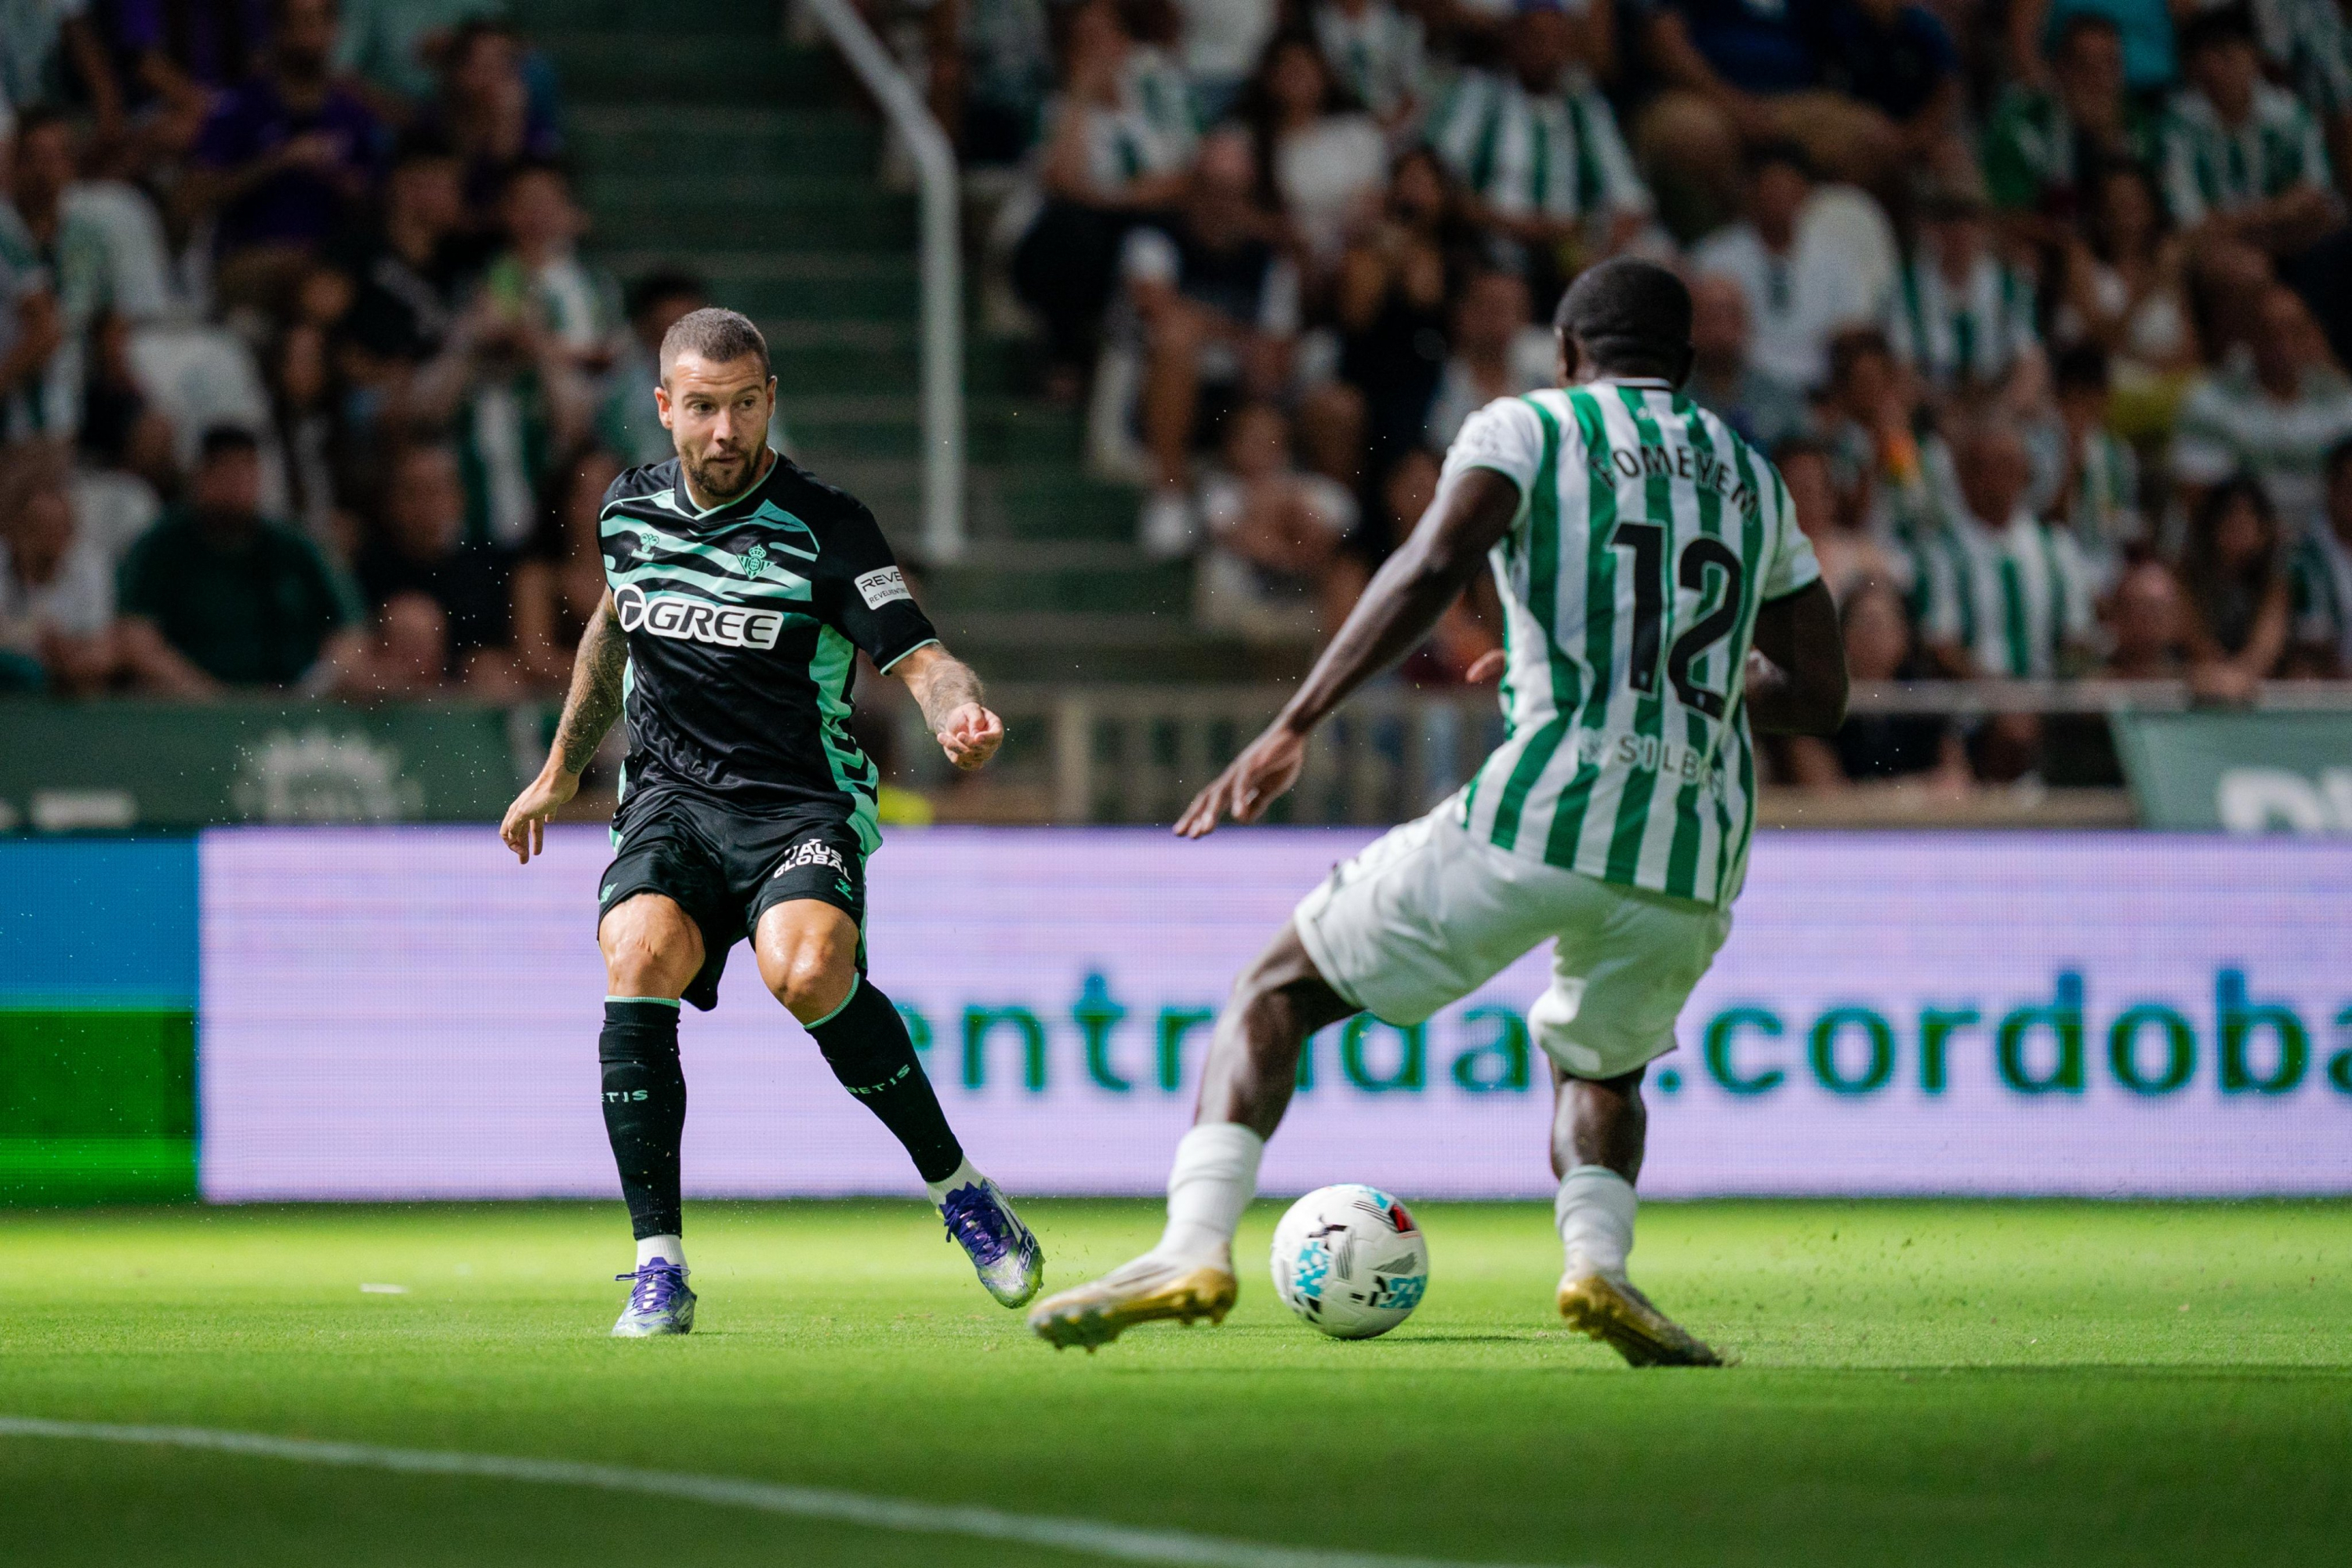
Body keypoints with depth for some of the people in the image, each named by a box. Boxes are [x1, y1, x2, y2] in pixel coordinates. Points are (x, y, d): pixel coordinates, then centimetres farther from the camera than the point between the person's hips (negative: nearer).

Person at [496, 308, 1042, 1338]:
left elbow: (919, 659, -15)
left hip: (801, 802, -3)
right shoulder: (630, 511, 6)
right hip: (670, 799, 3)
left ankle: (955, 1184, -8)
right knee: (639, 960, -28)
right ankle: (658, 1267, -21)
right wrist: (560, 771, 34)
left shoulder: (823, 527, -8)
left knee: (808, 972, -33)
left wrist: (962, 715, -38)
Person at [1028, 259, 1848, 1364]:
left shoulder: (1529, 427, 7)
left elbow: (1434, 566, -12)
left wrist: (1294, 726, -13)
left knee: (1277, 992, 8)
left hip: (1541, 814, -4)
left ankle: (1194, 1250, -11)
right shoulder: (1753, 478, 22)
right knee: (1600, 1067, 30)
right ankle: (1597, 1261, 0)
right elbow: (1816, 698, 24)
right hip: (1693, 857, 4)